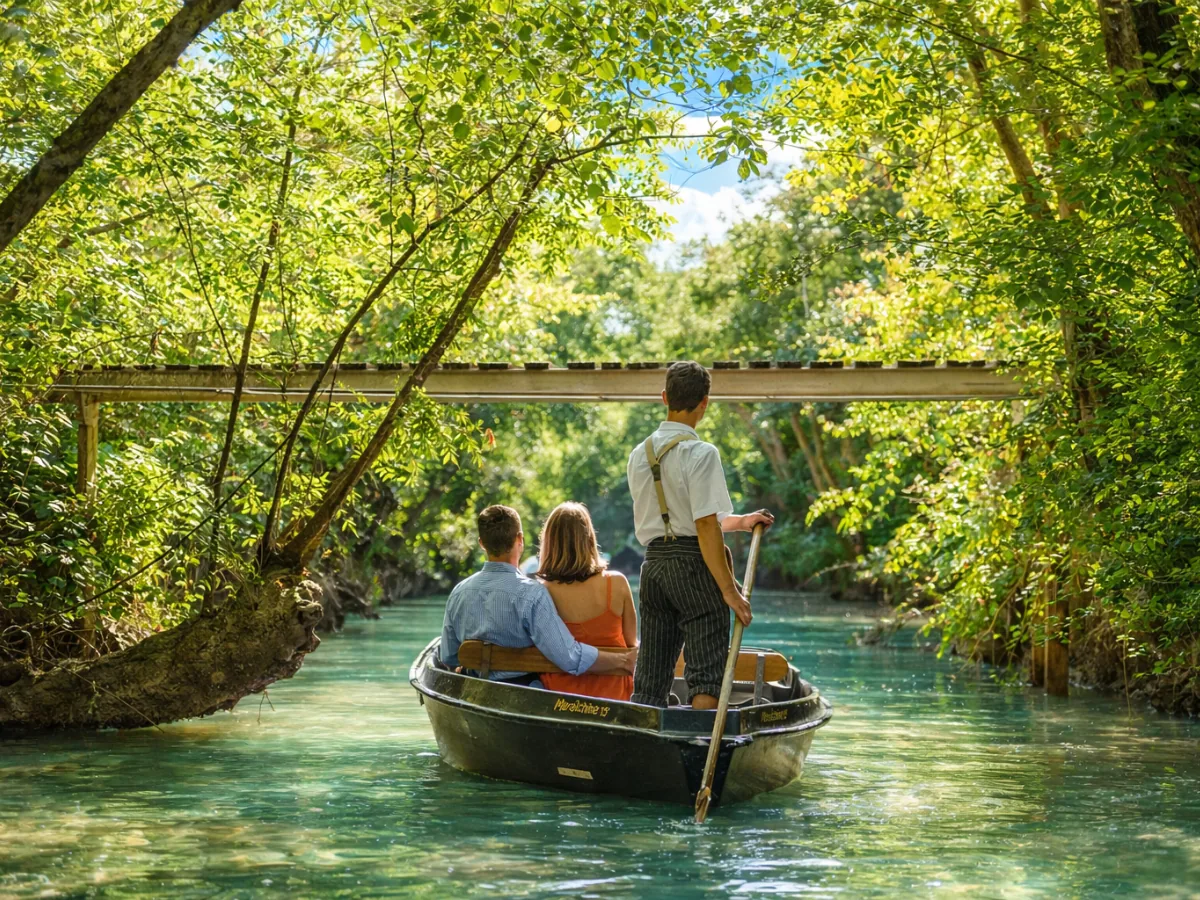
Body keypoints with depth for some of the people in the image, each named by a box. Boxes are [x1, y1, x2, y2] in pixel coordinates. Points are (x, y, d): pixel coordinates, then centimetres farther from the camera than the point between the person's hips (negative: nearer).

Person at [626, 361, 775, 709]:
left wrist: (740, 521, 24)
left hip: (653, 563, 7)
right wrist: (729, 589, -15)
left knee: (649, 681, 10)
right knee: (705, 678, -4)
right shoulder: (701, 453, -12)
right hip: (694, 564, -7)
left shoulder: (639, 454, 11)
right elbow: (705, 527, -17)